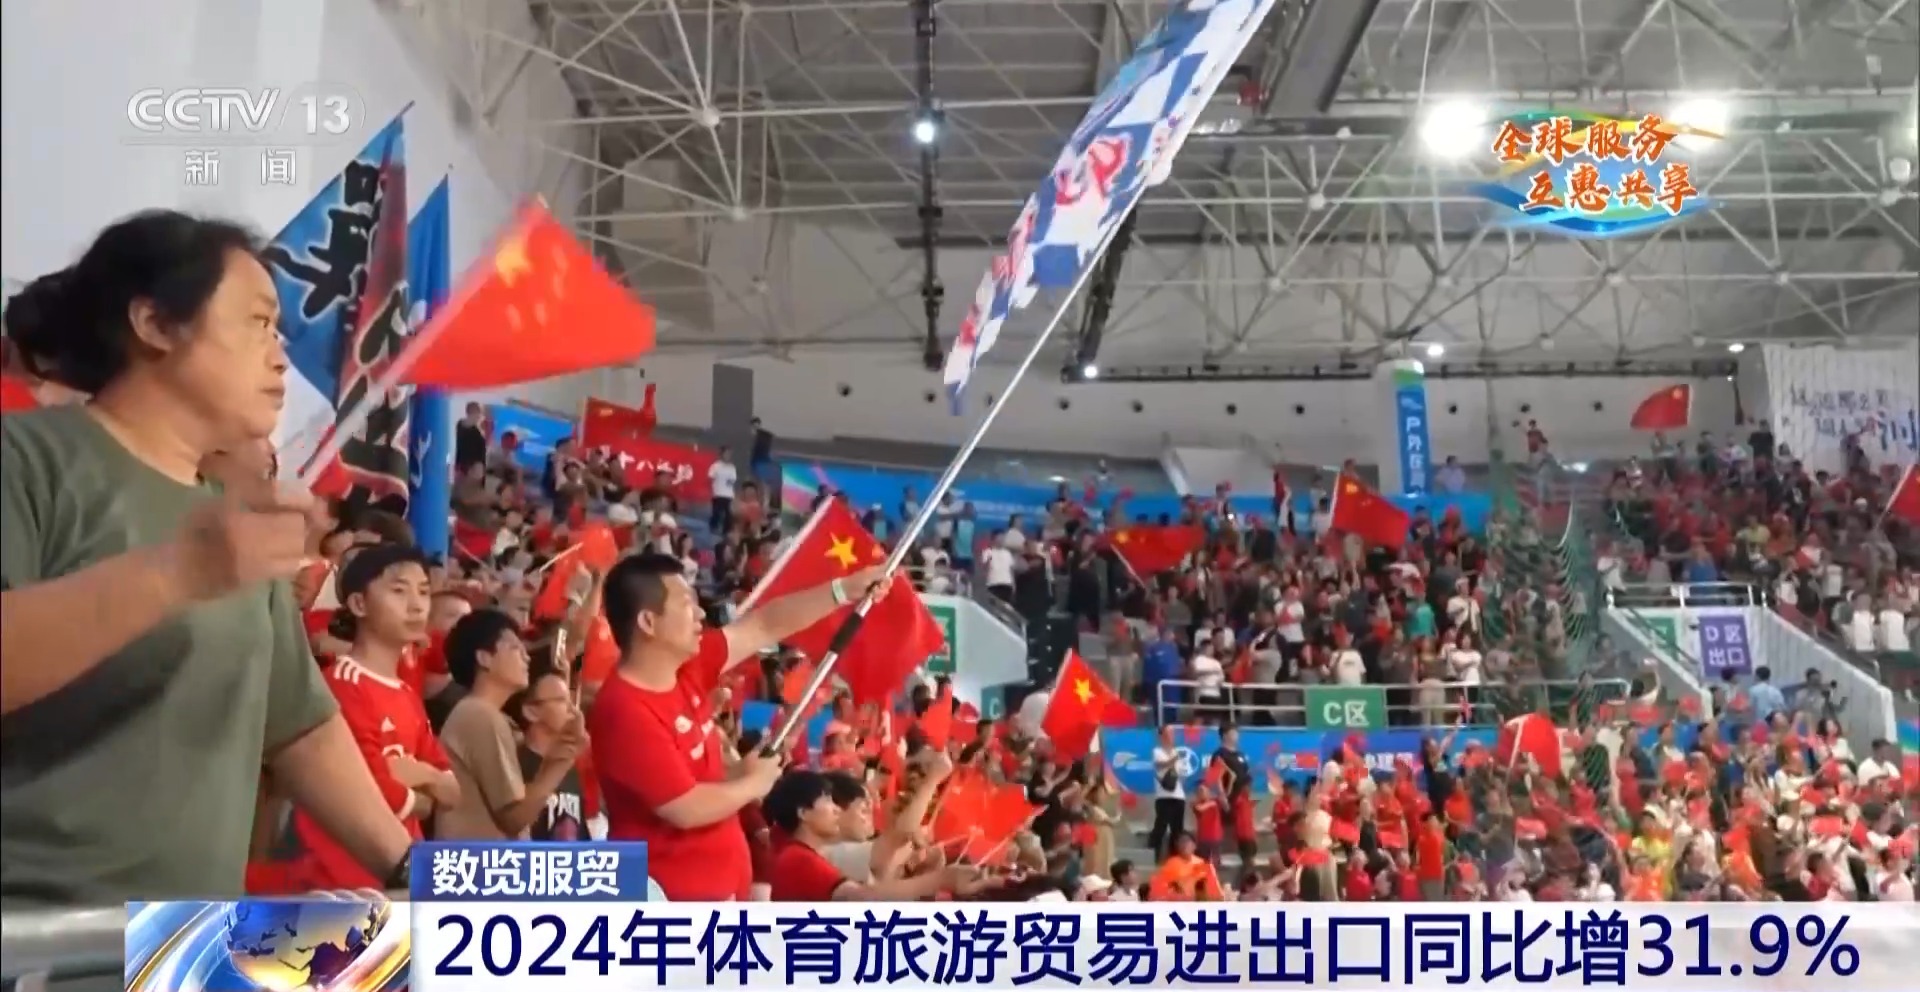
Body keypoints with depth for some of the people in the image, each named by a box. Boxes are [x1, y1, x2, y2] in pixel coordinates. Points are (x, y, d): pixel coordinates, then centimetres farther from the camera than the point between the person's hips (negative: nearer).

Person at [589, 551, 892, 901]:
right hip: (670, 895, -9)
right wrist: (753, 783, -8)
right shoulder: (626, 712, -24)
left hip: (716, 884, 10)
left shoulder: (686, 669, 1)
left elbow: (764, 627, 9)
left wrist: (845, 590, 7)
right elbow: (687, 809, -25)